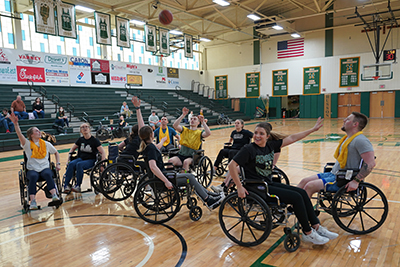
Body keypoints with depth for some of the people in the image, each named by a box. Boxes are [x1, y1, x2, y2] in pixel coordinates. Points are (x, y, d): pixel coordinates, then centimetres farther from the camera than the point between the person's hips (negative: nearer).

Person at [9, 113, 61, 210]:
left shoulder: (46, 144, 12)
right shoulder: (27, 144, 4)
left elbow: (56, 153, 24)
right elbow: (20, 135, -15)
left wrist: (58, 164, 11)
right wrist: (16, 124, -32)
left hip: (45, 168, 1)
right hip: (32, 169, -1)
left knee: (48, 174, -34)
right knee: (33, 177, -35)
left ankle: (54, 196, -44)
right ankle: (33, 201, -39)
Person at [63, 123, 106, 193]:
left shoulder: (94, 140, -3)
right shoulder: (80, 140, 10)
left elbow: (103, 152, -8)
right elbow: (72, 149, 23)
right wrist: (69, 157, 7)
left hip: (90, 161, -4)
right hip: (80, 158, 4)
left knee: (79, 164, -34)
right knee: (71, 164, -27)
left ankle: (78, 186, -29)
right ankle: (66, 185, -28)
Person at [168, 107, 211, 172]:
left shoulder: (199, 133, 4)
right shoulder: (184, 130, 11)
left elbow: (208, 133, -18)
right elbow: (175, 125, -7)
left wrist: (203, 122, -17)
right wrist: (183, 115, -12)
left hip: (192, 157, -2)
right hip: (181, 155, 3)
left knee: (186, 162, -35)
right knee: (170, 161, -25)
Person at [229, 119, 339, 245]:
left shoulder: (270, 145, 4)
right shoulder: (249, 149, -16)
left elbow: (291, 138, 7)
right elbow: (231, 165, -20)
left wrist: (313, 129, 9)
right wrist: (239, 187, -21)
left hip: (269, 183, 8)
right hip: (257, 188, -8)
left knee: (302, 192, 0)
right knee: (296, 197, -13)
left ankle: (317, 227, 11)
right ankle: (308, 233, 4)